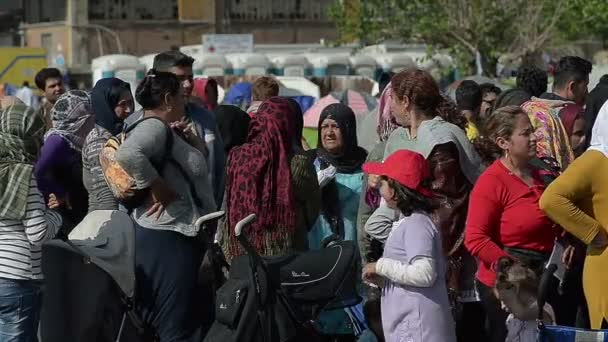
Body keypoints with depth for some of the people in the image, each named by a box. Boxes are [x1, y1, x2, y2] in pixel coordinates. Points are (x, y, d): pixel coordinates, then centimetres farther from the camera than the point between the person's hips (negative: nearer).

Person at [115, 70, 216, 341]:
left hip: (173, 237, 11)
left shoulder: (165, 131, 16)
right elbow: (127, 154, -36)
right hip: (170, 239, -11)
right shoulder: (154, 127, -16)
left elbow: (200, 156, 28)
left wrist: (190, 138, 7)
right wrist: (158, 189, -24)